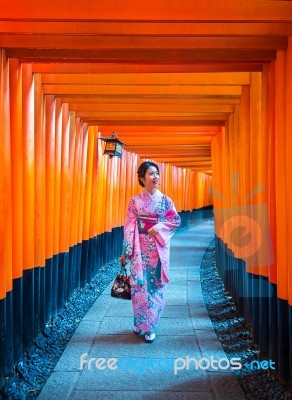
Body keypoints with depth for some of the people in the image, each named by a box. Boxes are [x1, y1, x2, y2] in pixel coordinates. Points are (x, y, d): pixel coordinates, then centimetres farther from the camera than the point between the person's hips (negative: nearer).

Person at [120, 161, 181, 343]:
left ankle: (150, 327, 14)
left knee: (156, 286, 3)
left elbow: (176, 220, 4)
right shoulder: (135, 201, 0)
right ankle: (139, 323, 21)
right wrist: (125, 252, -4)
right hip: (139, 249, -1)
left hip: (158, 249, 1)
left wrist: (159, 227, -13)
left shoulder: (165, 200, 3)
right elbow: (129, 227, -2)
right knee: (139, 285, 2)